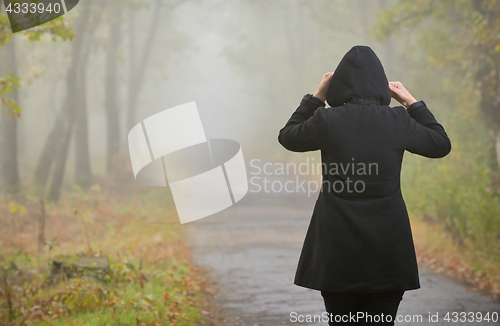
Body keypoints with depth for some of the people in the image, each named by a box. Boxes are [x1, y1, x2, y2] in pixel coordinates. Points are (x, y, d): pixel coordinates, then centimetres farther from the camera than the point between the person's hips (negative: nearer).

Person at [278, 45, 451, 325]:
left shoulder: (327, 120, -9)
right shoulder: (398, 120, -5)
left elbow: (287, 137, 11)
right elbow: (442, 145, 12)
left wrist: (317, 97, 14)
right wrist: (411, 103, 14)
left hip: (338, 244, -1)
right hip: (388, 245, 1)